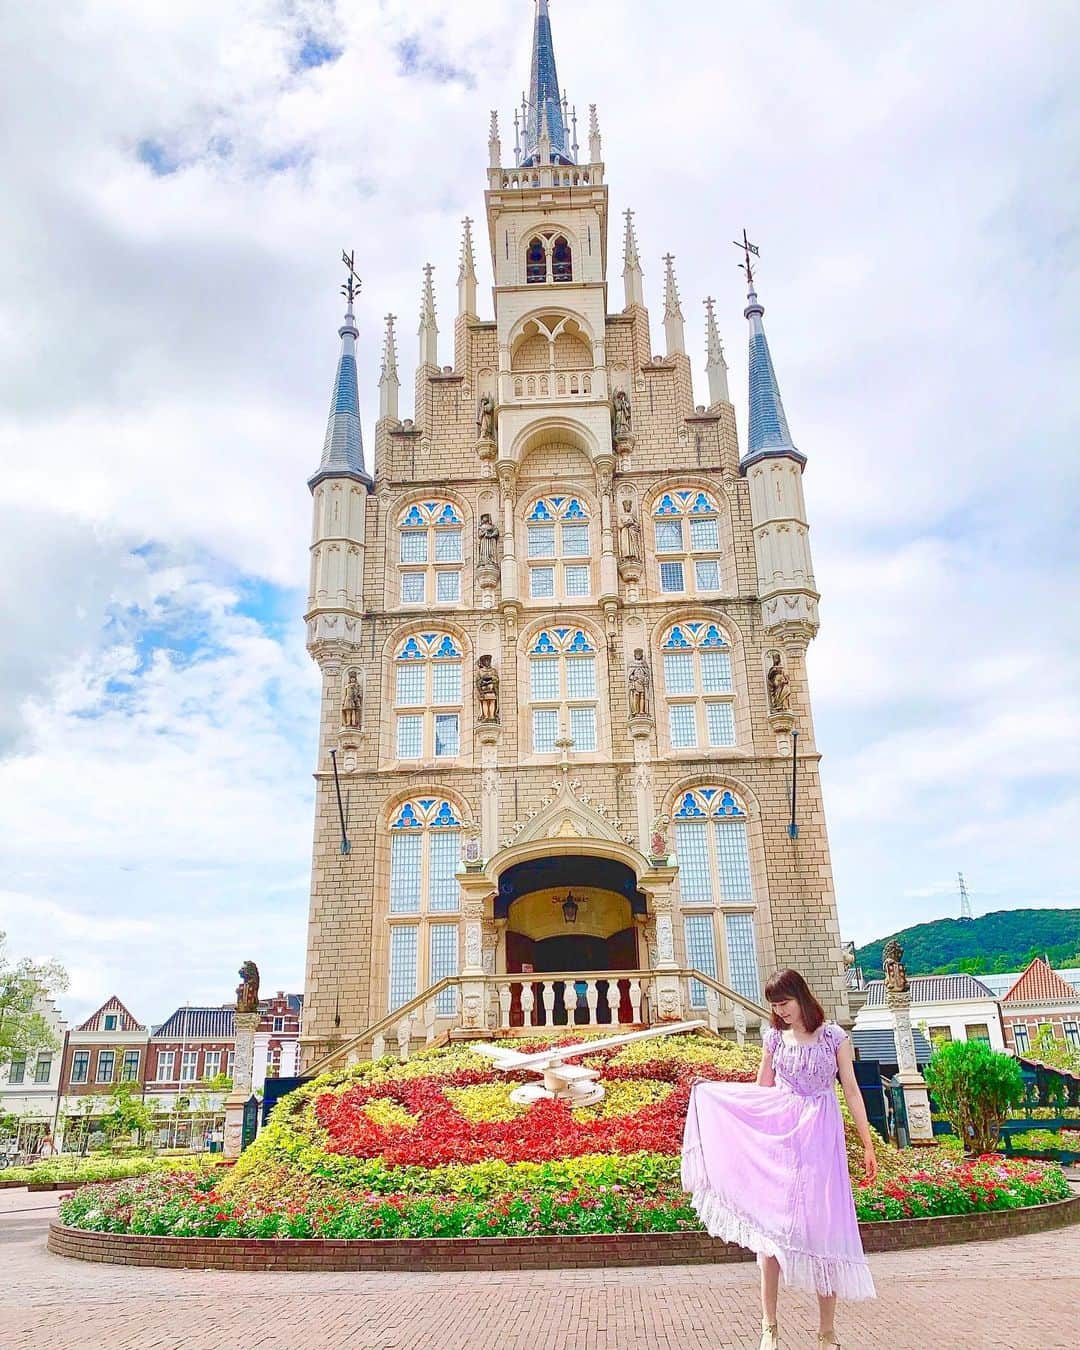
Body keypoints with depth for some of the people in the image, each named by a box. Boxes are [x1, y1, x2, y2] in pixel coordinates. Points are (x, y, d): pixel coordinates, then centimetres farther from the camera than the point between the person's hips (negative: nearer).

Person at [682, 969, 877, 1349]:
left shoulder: (834, 1036, -1)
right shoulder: (774, 1038, 6)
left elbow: (851, 1091, 2)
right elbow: (761, 1090, 13)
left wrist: (868, 1145, 1)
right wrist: (710, 1088, 9)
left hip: (821, 1137, -2)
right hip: (780, 1135, 2)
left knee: (823, 1228, -1)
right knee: (769, 1226, -2)